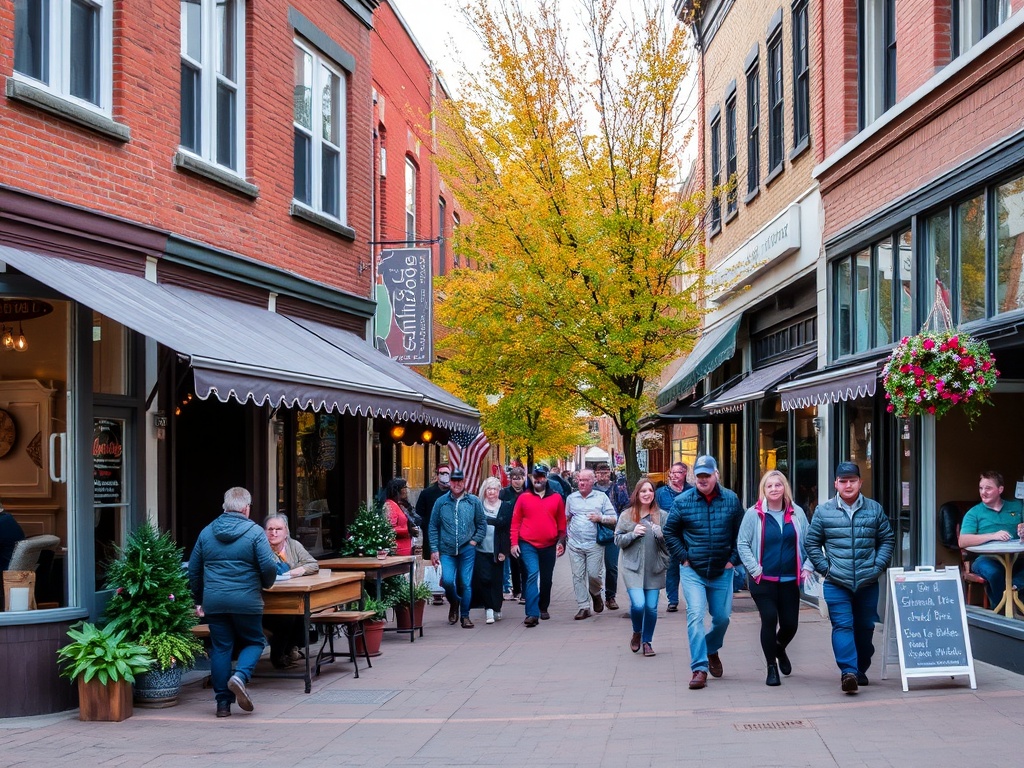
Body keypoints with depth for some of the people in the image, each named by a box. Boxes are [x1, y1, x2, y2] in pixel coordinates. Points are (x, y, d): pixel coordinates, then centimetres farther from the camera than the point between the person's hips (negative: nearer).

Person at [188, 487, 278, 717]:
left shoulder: (206, 532, 9)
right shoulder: (255, 532, -5)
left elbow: (193, 570, 14)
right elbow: (269, 567, -11)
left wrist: (198, 600, 24)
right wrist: (265, 584, 11)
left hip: (213, 601, 4)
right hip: (246, 601, -4)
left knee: (220, 648, 9)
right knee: (254, 642, 13)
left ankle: (223, 702, 9)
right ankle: (240, 676, -13)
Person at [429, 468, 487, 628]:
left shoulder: (474, 501, 3)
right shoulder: (441, 502, 3)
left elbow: (482, 524, 8)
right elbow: (433, 527, 5)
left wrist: (474, 541, -4)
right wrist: (434, 550, 0)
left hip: (467, 550, 0)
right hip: (447, 551, 0)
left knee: (466, 584, 1)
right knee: (448, 580, -13)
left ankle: (465, 616, 15)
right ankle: (454, 603, 19)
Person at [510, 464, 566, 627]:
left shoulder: (556, 498, 5)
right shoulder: (523, 498, 1)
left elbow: (561, 522, 10)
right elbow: (515, 522, 3)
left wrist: (561, 541, 4)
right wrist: (514, 543, -3)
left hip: (549, 546, 3)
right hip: (528, 545, -3)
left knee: (546, 579, 14)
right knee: (533, 574, -18)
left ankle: (543, 608, 34)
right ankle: (532, 614, -22)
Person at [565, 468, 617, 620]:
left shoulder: (602, 497, 5)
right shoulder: (571, 498, 13)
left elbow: (614, 519, 5)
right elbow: (566, 518, 22)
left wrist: (600, 518, -12)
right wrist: (567, 533, 10)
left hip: (594, 544, -2)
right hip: (575, 544, 2)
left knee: (594, 574, -5)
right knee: (578, 576, -1)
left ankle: (596, 595, 27)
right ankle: (583, 607, 4)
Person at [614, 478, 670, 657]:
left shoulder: (662, 515, 4)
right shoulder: (627, 515, 3)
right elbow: (618, 540, 5)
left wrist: (661, 535, -14)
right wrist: (633, 534, -12)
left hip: (654, 568, 2)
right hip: (633, 567, -2)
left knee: (651, 607, 2)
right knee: (638, 604, -13)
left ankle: (647, 641, 22)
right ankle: (637, 633, 17)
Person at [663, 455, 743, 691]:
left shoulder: (731, 500, -2)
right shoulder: (682, 501, -6)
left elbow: (741, 532, 6)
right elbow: (670, 532, 4)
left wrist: (733, 559, -1)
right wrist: (684, 557, -3)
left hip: (722, 572, 2)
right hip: (693, 572, -2)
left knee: (722, 618, 11)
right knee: (695, 616, -14)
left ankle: (712, 650, 41)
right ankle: (699, 668, -12)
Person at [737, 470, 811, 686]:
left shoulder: (797, 513, 6)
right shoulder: (754, 514, -3)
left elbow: (808, 542, 13)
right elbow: (742, 544, -2)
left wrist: (806, 567, 2)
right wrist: (755, 569, -8)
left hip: (789, 580, 3)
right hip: (763, 580, -3)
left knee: (790, 623, 5)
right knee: (769, 619, -11)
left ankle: (780, 649, 40)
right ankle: (771, 667, 5)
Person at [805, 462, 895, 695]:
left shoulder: (874, 509, 6)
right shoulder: (823, 511, 3)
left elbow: (888, 539, 12)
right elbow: (812, 543, 8)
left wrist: (878, 566, 1)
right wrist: (824, 568, -1)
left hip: (868, 582, 2)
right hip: (836, 583, -2)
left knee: (865, 627, 10)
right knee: (842, 626, -14)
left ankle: (861, 669, 27)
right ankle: (848, 671, -21)